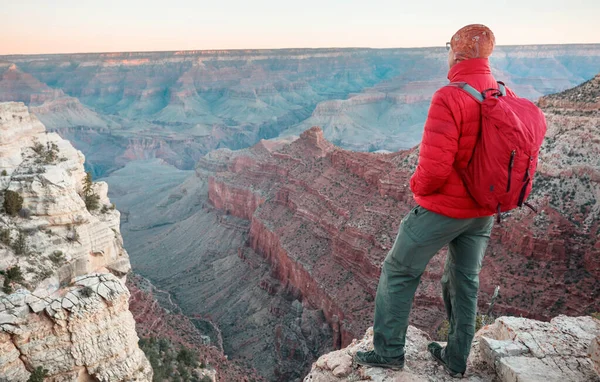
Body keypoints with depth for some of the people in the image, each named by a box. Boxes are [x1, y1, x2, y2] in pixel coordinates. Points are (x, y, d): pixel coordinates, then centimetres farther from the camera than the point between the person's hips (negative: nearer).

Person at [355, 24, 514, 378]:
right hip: (484, 212, 7)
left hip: (443, 208, -7)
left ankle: (389, 352, 22)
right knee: (465, 281, 19)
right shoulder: (508, 99, -1)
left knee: (399, 272, 11)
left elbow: (434, 168, -27)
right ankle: (456, 359, 35)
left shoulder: (449, 99, -24)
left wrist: (417, 186, -5)